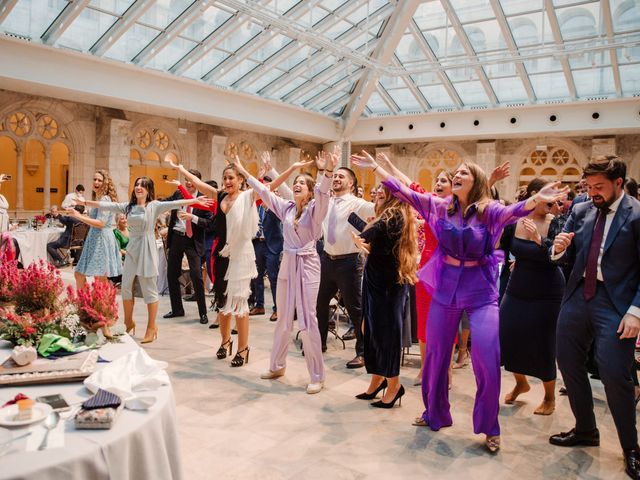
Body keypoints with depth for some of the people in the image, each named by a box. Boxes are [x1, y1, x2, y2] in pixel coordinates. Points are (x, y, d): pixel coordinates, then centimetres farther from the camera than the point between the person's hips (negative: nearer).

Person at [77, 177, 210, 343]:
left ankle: (151, 327, 11)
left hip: (147, 250, -5)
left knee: (149, 290, 0)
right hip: (132, 250, 6)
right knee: (126, 287, 11)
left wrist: (194, 200, -31)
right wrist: (85, 202, 15)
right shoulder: (128, 206, 9)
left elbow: (174, 203, -19)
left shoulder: (154, 206, -7)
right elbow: (107, 205, 13)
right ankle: (129, 323, 30)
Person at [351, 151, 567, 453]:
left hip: (480, 291, -3)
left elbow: (512, 212, -30)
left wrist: (536, 199, -50)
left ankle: (490, 428, 15)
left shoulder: (488, 210, -9)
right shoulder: (440, 206, 0)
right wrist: (375, 167, -7)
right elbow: (403, 192, -3)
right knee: (435, 354, 12)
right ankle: (435, 414, 34)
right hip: (445, 287, 3)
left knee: (487, 360, -9)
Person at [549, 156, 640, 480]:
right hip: (577, 297, 6)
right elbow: (567, 258, 8)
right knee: (568, 364, 12)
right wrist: (559, 249, -15)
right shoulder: (580, 211, 6)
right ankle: (585, 429, 33)